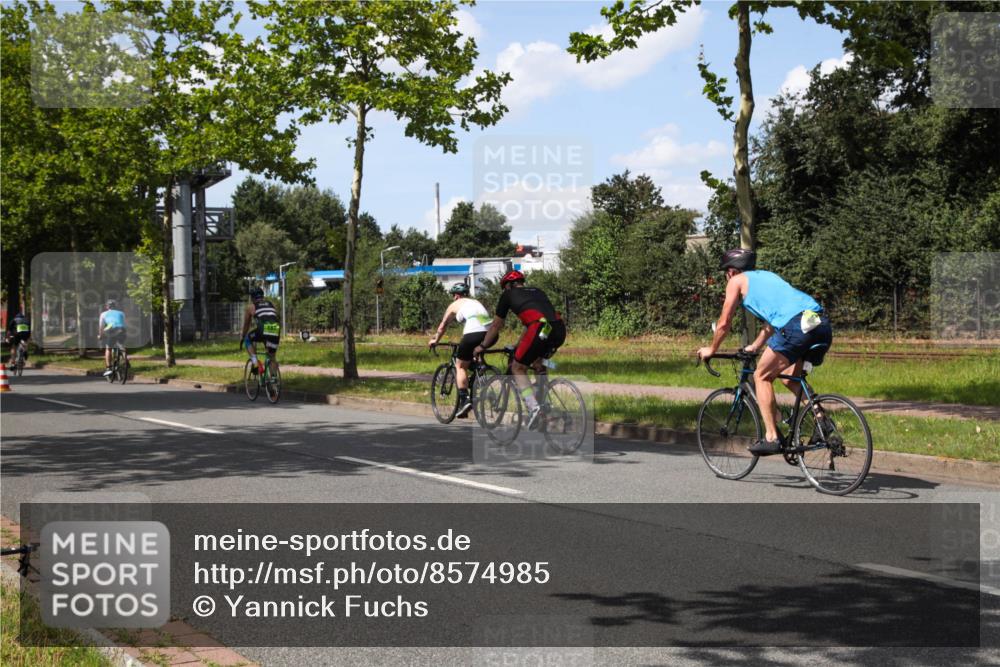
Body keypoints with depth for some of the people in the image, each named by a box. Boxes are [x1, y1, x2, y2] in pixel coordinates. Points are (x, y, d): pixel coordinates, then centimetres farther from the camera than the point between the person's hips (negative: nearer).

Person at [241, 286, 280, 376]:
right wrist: (279, 337, 50)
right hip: (275, 332, 3)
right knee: (273, 357, 18)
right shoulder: (272, 305, 30)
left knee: (248, 340, 26)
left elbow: (246, 325, 27)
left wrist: (242, 337, 42)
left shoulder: (250, 306, 20)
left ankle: (255, 363, 9)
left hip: (262, 331, -3)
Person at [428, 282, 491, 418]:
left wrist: (435, 341, 41)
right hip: (490, 334, 5)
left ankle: (464, 399, -7)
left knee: (460, 366, 8)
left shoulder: (455, 305, 18)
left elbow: (442, 326, 25)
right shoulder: (476, 302, 32)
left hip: (473, 333, -5)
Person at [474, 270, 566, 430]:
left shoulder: (509, 294, 20)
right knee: (537, 362, 31)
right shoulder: (536, 291, 34)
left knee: (518, 368, 8)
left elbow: (495, 326, 27)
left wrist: (482, 346, 41)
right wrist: (518, 345, 55)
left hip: (541, 329, -6)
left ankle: (533, 406, -10)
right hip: (560, 329, 6)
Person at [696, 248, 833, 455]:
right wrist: (755, 347, 56)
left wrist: (711, 349, 34)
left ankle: (771, 438, 3)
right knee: (790, 377, 25)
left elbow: (724, 323, 18)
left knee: (762, 376, 8)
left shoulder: (736, 281, 16)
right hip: (823, 323, 7)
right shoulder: (766, 276, 36)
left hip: (796, 325, -7)